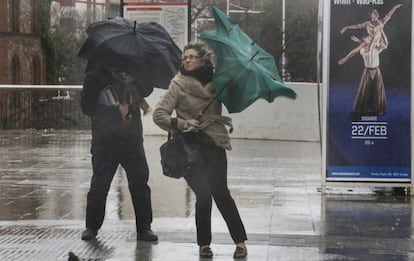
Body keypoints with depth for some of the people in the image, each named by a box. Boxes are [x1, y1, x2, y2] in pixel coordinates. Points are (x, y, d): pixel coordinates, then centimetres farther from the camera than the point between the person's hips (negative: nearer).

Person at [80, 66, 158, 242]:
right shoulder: (95, 78, 0)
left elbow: (146, 90, 12)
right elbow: (87, 107, -5)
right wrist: (116, 110, -13)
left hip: (132, 140, 3)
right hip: (105, 140, -3)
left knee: (140, 184, -2)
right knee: (99, 185, 0)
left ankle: (144, 227, 6)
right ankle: (92, 226, 15)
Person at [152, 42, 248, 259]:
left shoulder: (215, 82, 8)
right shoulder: (178, 86, 2)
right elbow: (158, 115, -2)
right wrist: (182, 123, -11)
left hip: (214, 145, 1)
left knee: (220, 192, -9)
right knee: (203, 195, -5)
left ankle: (240, 241, -1)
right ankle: (204, 243, 11)